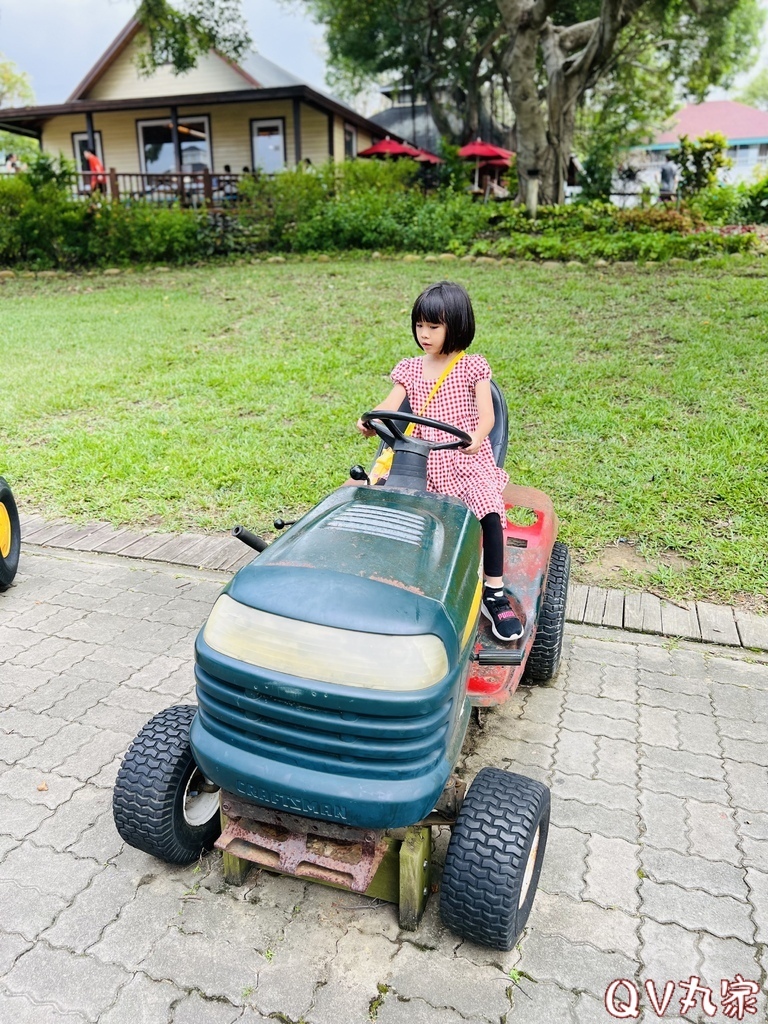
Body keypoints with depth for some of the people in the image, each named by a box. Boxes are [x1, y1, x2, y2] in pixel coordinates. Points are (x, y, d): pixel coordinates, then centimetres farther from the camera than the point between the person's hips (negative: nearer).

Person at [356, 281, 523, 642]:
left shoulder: (473, 367, 5)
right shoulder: (409, 369, 13)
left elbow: (486, 413, -6)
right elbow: (390, 406, 0)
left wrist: (476, 438, -29)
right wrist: (370, 422, -24)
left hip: (468, 458, -2)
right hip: (424, 460, 2)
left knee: (489, 508, -26)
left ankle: (494, 594, -15)